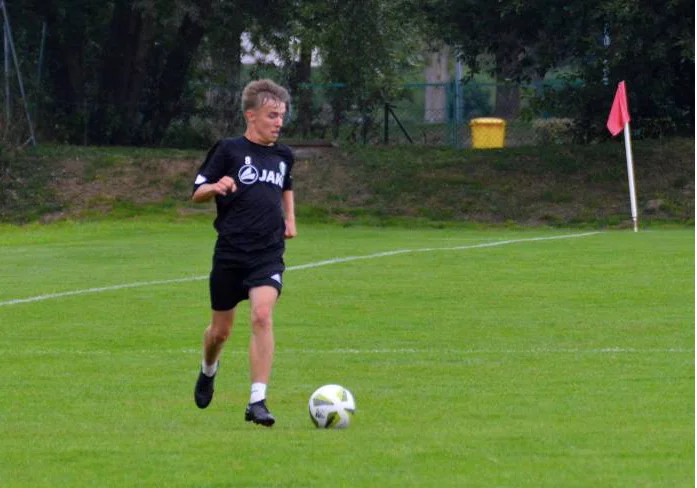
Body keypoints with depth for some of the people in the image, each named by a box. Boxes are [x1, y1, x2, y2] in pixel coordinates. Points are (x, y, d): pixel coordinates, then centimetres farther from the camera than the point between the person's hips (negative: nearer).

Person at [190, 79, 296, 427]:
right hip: (230, 252, -2)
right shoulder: (229, 150, -2)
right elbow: (197, 192, -2)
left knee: (262, 316, -20)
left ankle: (257, 401, -21)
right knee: (221, 329, 9)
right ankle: (209, 369, 45)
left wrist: (290, 218, 17)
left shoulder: (283, 156, 11)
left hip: (268, 253, 2)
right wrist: (216, 187, -23)